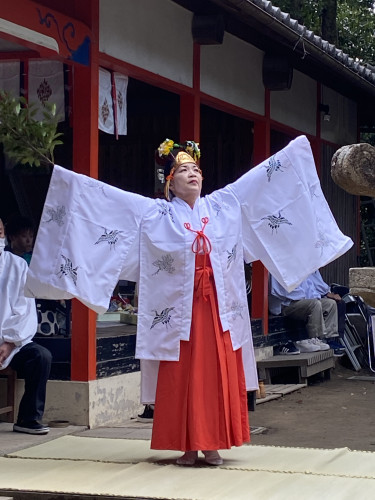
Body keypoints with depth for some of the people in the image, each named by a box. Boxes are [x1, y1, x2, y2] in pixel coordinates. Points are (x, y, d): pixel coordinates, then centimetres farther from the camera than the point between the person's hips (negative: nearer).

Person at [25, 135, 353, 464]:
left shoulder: (223, 204, 9)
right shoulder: (154, 213, 1)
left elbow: (264, 174, 15)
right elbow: (105, 196, -2)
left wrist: (296, 147, 17)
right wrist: (67, 178, -8)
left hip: (218, 306, 3)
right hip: (180, 309, -2)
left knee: (218, 373, 3)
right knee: (183, 376, 0)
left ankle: (212, 443, 12)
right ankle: (188, 445, 8)